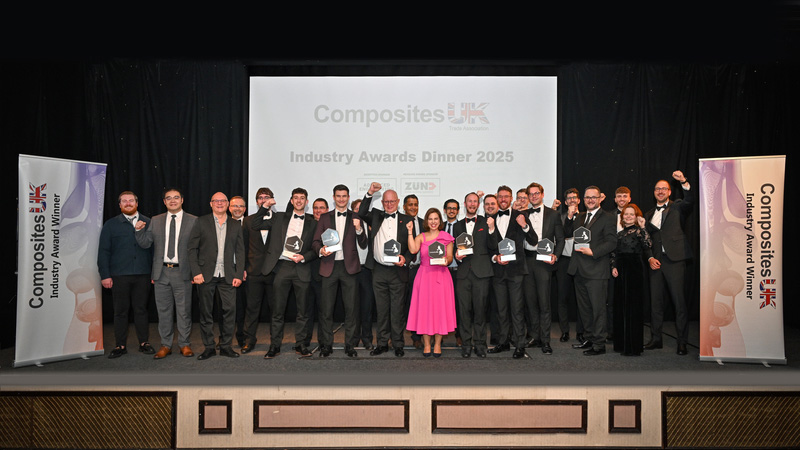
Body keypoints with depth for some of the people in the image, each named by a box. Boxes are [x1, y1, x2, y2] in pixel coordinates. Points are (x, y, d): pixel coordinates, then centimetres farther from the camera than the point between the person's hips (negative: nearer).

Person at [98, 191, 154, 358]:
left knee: (141, 309, 7)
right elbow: (103, 252, 5)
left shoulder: (148, 223, 9)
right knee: (120, 311, 5)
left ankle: (144, 343, 16)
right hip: (119, 275, 0)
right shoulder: (110, 224, 8)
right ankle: (121, 346, 14)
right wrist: (105, 275, -2)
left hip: (142, 275, 0)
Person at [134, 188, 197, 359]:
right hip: (161, 273, 3)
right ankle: (166, 345, 20)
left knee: (184, 311, 4)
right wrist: (139, 230, -8)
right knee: (163, 310, 9)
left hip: (182, 272, -2)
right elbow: (145, 244, 10)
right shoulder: (155, 221, 11)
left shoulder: (193, 221, 1)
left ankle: (185, 344, 16)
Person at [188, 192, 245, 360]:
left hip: (228, 277, 2)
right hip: (206, 276, -1)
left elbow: (240, 251, 9)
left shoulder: (236, 225, 12)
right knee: (206, 312, 4)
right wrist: (196, 272, -8)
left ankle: (225, 346, 10)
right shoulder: (201, 222, 5)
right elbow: (192, 248, 1)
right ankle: (209, 347, 14)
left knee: (230, 310, -2)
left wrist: (239, 275, 0)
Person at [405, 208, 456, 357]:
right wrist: (410, 232, -8)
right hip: (424, 276, 0)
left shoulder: (447, 238, 7)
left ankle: (437, 344, 9)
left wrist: (446, 260, -16)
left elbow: (450, 258, 5)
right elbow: (413, 250, -10)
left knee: (440, 307, -1)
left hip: (441, 276, 0)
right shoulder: (420, 237, 8)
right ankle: (426, 344, 10)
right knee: (424, 308, 0)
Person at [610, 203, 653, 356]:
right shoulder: (619, 233, 17)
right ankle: (621, 343, 19)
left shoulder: (639, 231, -1)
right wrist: (613, 267, 4)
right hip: (620, 271, 6)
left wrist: (642, 227, -21)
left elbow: (647, 247, -19)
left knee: (632, 306, -5)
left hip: (634, 270, -6)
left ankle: (633, 346, 2)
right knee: (620, 306, 9)